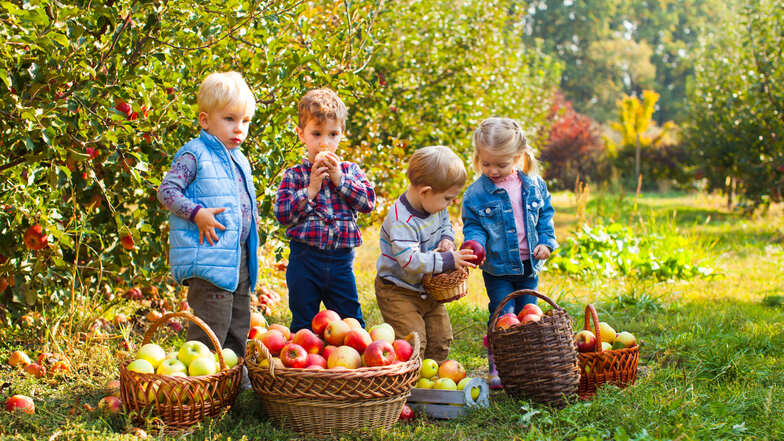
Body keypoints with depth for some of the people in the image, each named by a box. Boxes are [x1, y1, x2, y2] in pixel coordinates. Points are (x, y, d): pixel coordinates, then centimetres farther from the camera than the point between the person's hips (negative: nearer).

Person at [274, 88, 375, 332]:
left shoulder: (351, 170, 8)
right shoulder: (294, 175, 1)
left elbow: (368, 201, -5)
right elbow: (282, 213, -7)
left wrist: (340, 179, -11)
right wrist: (310, 190, -15)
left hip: (340, 259, 1)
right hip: (304, 259, -1)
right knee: (303, 324, 9)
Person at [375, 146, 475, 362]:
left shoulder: (435, 206, -3)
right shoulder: (401, 221, -31)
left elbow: (445, 224, 19)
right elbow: (410, 261, -36)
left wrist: (447, 239, -5)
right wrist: (448, 260, -34)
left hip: (428, 290, 8)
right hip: (398, 292, -8)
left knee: (441, 338, 11)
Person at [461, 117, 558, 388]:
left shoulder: (534, 185, -1)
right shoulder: (477, 193, -9)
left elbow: (545, 215, 11)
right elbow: (472, 225, -3)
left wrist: (546, 242, 0)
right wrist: (474, 243, -22)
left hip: (529, 265, 3)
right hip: (497, 268, -3)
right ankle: (498, 370, 5)